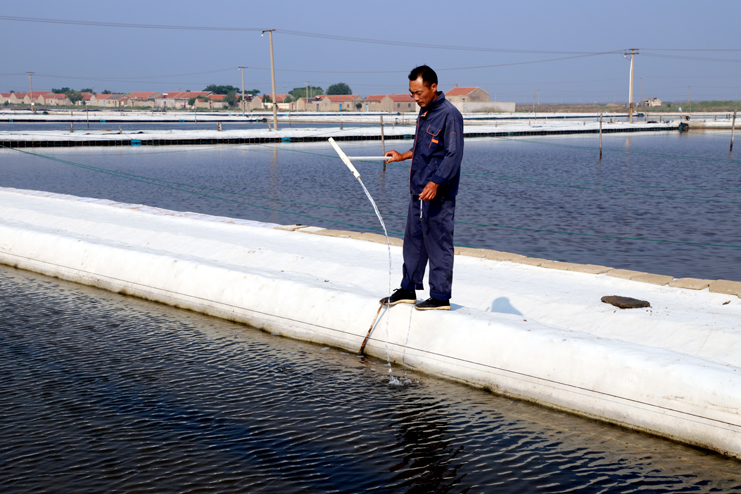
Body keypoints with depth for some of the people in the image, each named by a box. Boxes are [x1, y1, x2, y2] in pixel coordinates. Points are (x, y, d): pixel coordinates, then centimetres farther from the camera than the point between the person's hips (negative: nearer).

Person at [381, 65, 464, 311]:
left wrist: (435, 183, -26)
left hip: (438, 193, -9)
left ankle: (441, 297, 5)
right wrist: (404, 156, 24)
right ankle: (408, 289, 25)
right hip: (418, 191, 9)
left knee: (438, 243, -3)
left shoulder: (449, 114, -14)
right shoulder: (424, 111, 15)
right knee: (413, 239, 14)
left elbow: (453, 155, -20)